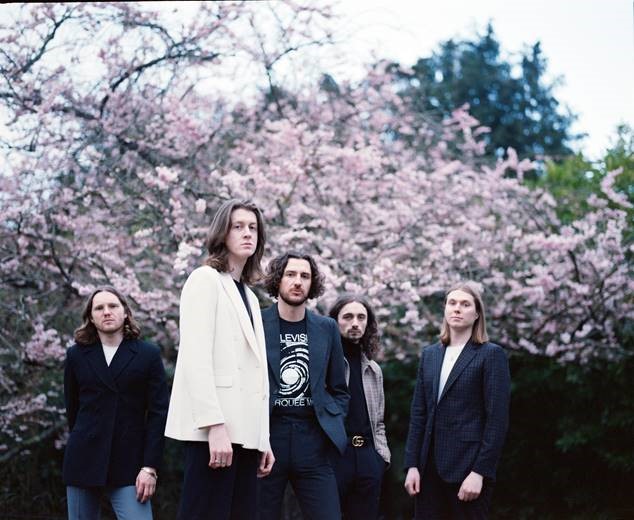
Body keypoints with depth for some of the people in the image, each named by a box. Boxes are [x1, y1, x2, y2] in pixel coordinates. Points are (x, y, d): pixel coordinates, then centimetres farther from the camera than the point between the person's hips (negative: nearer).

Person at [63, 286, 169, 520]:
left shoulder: (148, 354, 2)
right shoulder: (76, 355, 8)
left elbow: (158, 413, -3)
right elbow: (72, 409, 16)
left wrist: (150, 467, -10)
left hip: (129, 465, -2)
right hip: (84, 463, 2)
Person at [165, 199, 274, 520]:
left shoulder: (249, 296, 23)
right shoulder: (205, 280, -1)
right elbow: (195, 358, -12)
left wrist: (264, 438, 15)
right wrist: (215, 425, -20)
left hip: (244, 430, 8)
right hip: (216, 429, -8)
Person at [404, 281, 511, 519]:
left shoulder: (491, 354, -3)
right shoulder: (430, 354, 14)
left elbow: (497, 418, -8)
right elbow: (418, 413, 12)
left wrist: (479, 472, -14)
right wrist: (412, 464, 4)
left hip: (468, 467, -5)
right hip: (430, 467, 5)